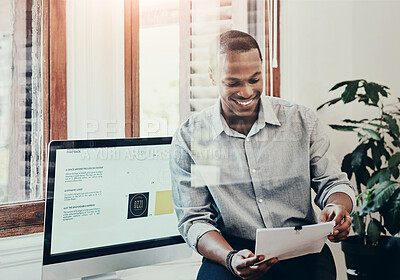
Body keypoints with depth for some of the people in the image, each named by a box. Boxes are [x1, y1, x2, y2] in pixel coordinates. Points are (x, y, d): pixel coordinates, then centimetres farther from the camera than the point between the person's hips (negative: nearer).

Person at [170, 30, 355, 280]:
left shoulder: (302, 121, 4)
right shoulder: (189, 139, 0)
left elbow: (332, 182, 11)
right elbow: (194, 220, 0)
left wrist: (338, 208, -14)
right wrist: (231, 259, -20)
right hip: (231, 250, -1)